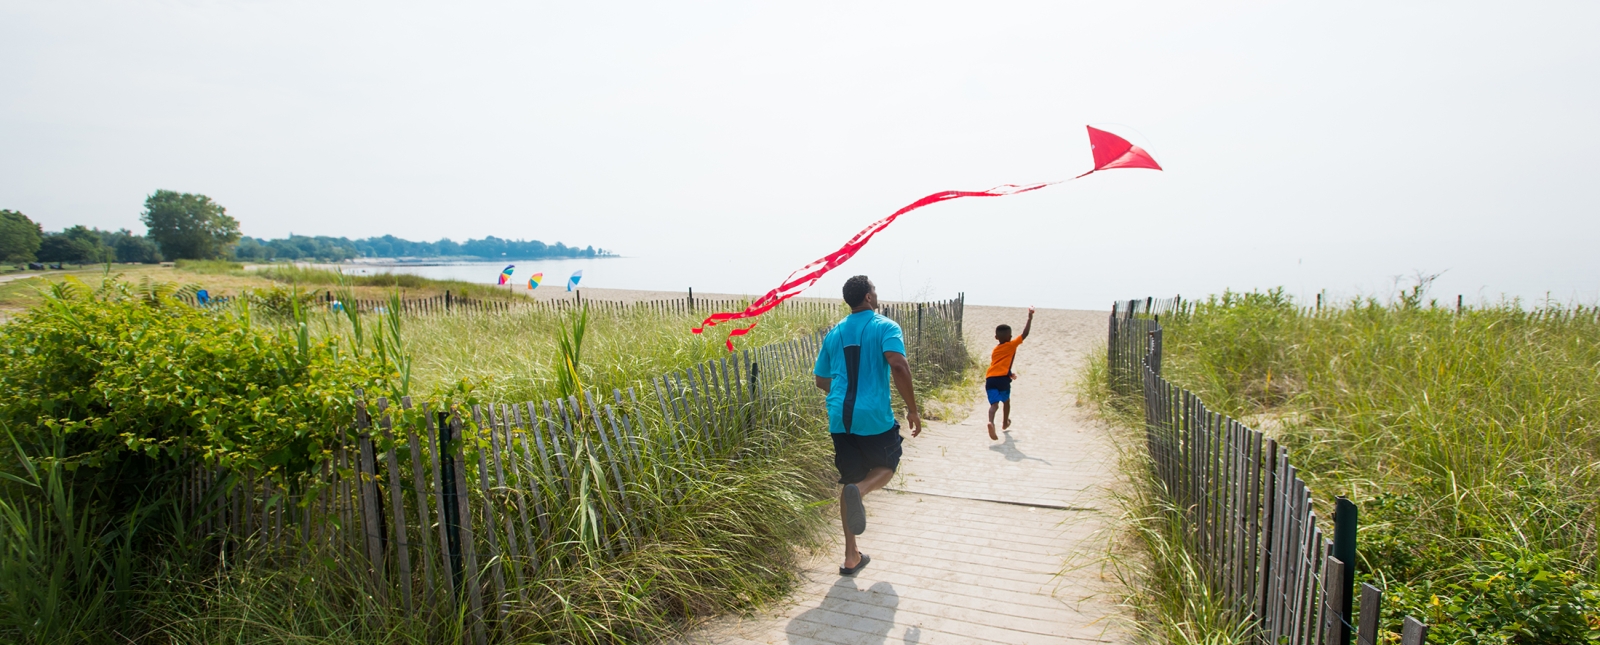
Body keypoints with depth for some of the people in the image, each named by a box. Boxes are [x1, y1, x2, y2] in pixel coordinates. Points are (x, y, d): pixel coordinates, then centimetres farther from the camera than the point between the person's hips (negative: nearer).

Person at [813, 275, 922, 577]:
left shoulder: (834, 333, 13)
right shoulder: (885, 327, -4)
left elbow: (821, 380, 19)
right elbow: (899, 366, -21)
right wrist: (912, 410, -14)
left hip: (840, 418, 5)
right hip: (875, 417, -4)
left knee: (850, 481, 15)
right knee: (888, 465, 21)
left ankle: (851, 557, 15)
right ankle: (860, 490, -14)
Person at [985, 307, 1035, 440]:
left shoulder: (995, 350, 23)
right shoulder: (1012, 345, 8)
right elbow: (1025, 334, 6)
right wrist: (1030, 317, 11)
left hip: (990, 379, 3)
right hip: (1002, 378, -3)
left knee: (994, 404, -7)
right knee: (1006, 401, 23)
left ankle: (991, 422, -35)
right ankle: (1005, 423, 41)